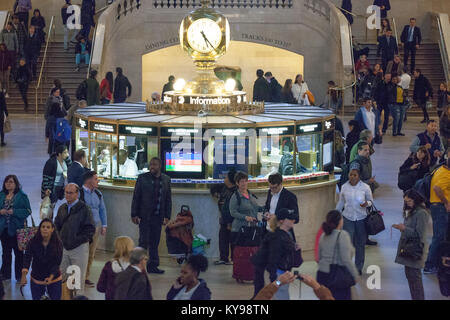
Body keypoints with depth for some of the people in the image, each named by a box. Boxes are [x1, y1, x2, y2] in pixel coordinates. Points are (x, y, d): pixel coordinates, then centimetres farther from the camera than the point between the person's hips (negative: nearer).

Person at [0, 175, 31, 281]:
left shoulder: (22, 196, -4)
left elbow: (28, 211, -8)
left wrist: (14, 212, -18)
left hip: (16, 228, -4)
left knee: (18, 252, 1)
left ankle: (19, 275, 8)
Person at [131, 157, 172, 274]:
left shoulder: (166, 179, 7)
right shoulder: (142, 178, -1)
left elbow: (168, 199, 9)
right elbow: (136, 197, -1)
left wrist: (167, 216, 4)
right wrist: (134, 215, -6)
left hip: (158, 216, 3)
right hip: (144, 216, -3)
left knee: (154, 243, 8)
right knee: (144, 242, -4)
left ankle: (153, 266, 15)